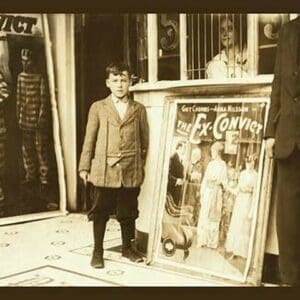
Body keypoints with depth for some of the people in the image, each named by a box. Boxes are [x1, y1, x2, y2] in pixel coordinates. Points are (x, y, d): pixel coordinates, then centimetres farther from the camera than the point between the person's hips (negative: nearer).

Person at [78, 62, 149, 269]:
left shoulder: (139, 109, 7)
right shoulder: (98, 108, 5)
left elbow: (145, 140, 9)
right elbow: (89, 139, 4)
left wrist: (142, 166, 6)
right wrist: (84, 167, 1)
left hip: (131, 171, 1)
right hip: (103, 170, -1)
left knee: (128, 212, 10)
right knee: (100, 212, 5)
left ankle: (128, 247, 28)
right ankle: (98, 252, 18)